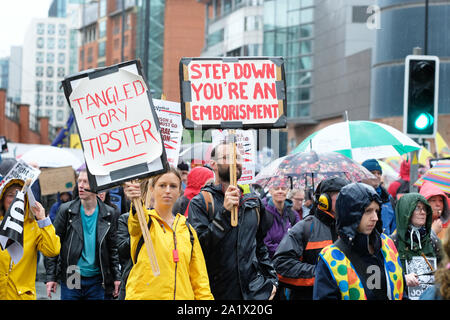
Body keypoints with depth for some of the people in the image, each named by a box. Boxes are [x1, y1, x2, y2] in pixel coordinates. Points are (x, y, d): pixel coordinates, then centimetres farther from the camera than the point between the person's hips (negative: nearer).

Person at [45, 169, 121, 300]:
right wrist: (51, 277, -4)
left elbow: (112, 248, 11)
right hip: (70, 279, -1)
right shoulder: (66, 210, -1)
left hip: (96, 280, 1)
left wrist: (116, 277, 7)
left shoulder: (108, 213, 4)